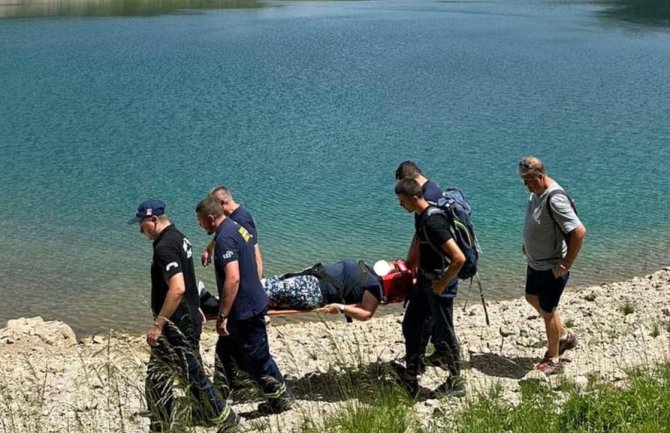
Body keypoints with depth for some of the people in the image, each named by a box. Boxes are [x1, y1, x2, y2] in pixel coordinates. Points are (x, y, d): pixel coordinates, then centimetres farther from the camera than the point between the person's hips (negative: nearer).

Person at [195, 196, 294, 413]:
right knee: (225, 350, 19)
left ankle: (281, 398, 20)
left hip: (245, 309, -10)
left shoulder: (225, 239, -23)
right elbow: (254, 264, 20)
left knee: (257, 358, 5)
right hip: (253, 301, 10)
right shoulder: (237, 228, 9)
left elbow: (232, 278, -32)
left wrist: (222, 316, -27)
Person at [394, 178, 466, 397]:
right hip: (425, 280, 10)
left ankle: (456, 383, 19)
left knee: (443, 332, 3)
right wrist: (415, 271, 21)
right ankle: (411, 378, 24)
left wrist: (441, 284, -22)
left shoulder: (434, 221, -27)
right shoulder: (420, 216, 3)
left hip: (440, 283, -10)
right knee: (411, 325, 14)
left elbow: (459, 258, -32)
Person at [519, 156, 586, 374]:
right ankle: (564, 337, 42)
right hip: (535, 262, 10)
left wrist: (566, 264, -26)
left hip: (551, 268, -10)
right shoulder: (537, 192, -1)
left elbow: (579, 232, -34)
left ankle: (553, 359, 24)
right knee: (532, 298, 26)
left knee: (548, 312, 4)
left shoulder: (555, 199, -30)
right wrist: (528, 245, 13)